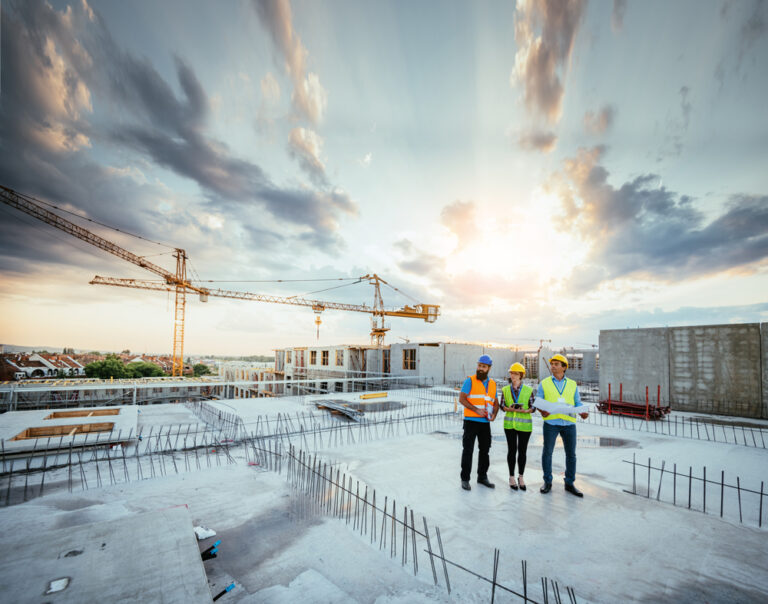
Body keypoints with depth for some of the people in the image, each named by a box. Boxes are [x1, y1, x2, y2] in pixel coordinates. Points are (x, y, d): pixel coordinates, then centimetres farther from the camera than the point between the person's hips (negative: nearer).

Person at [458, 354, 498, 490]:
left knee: (485, 450, 14)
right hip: (471, 421, -5)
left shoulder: (492, 384, 10)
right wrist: (476, 410, -20)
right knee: (468, 450, 0)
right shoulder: (470, 381, -6)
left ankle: (482, 477, 30)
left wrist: (494, 415, -3)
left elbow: (495, 403, 17)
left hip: (485, 423, 5)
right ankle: (465, 479, 11)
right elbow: (461, 399, -12)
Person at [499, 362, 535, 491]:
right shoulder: (505, 389, 2)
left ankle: (521, 477, 26)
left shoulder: (529, 390, -3)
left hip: (524, 425, 0)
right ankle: (512, 477, 19)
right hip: (509, 424, 1)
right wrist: (510, 409, -15)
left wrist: (524, 411, -19)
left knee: (522, 451, 9)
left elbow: (533, 407, 0)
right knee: (512, 450, 4)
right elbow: (502, 405, 6)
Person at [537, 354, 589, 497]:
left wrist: (582, 412, -10)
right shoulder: (544, 383, 7)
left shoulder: (572, 384, 12)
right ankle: (547, 482, 16)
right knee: (547, 452, 2)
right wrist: (542, 411, -16)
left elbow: (577, 403, 11)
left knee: (571, 454, 7)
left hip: (569, 423, 2)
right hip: (550, 422, -2)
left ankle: (569, 483, 21)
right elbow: (538, 402, 4)